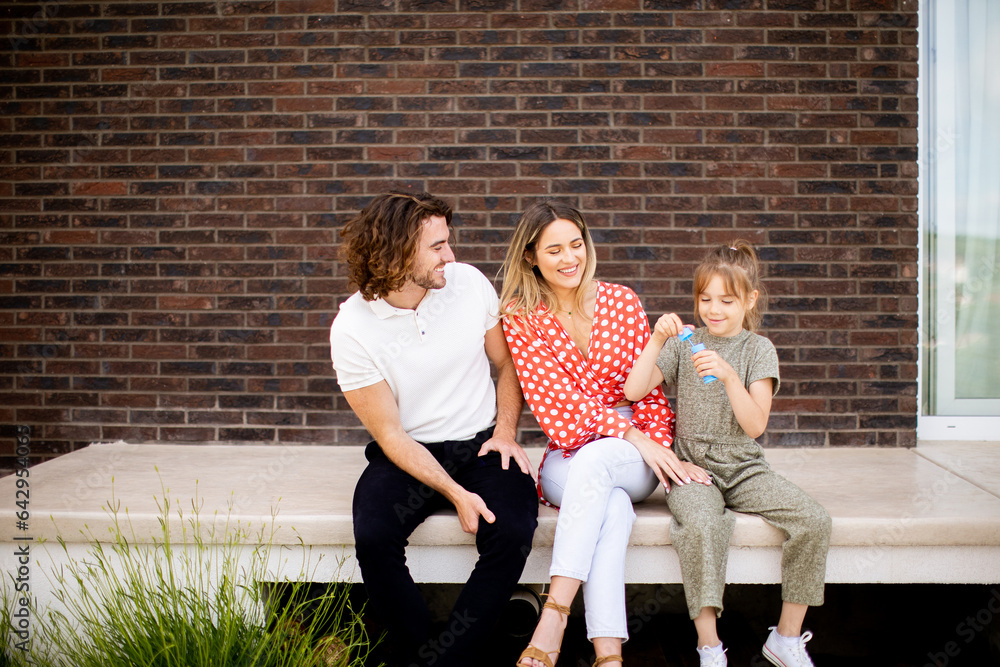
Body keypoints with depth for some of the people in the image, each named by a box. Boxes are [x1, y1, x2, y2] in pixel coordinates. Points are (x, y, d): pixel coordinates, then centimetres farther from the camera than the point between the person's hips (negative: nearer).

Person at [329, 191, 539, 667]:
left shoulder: (469, 283, -4)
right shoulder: (352, 328, -12)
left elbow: (508, 364, 11)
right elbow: (390, 434, -11)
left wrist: (505, 432, -4)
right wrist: (456, 494, -21)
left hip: (480, 446, 2)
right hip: (407, 453, -1)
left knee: (512, 533, -26)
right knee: (373, 535, -29)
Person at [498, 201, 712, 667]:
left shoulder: (621, 301, 5)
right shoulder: (520, 318, -1)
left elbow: (648, 385, 5)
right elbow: (557, 400, -9)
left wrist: (659, 448, -11)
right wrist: (631, 434, -19)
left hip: (633, 460, 1)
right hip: (565, 461, -1)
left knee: (594, 458, -36)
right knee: (613, 507, -35)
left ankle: (554, 617, -40)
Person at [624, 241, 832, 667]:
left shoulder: (758, 349, 4)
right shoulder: (685, 343, 7)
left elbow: (755, 425, -8)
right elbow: (634, 391, -3)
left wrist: (729, 376, -22)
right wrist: (657, 340, -12)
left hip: (744, 468, 2)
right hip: (693, 467, -1)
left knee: (814, 521, -20)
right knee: (701, 524, -34)